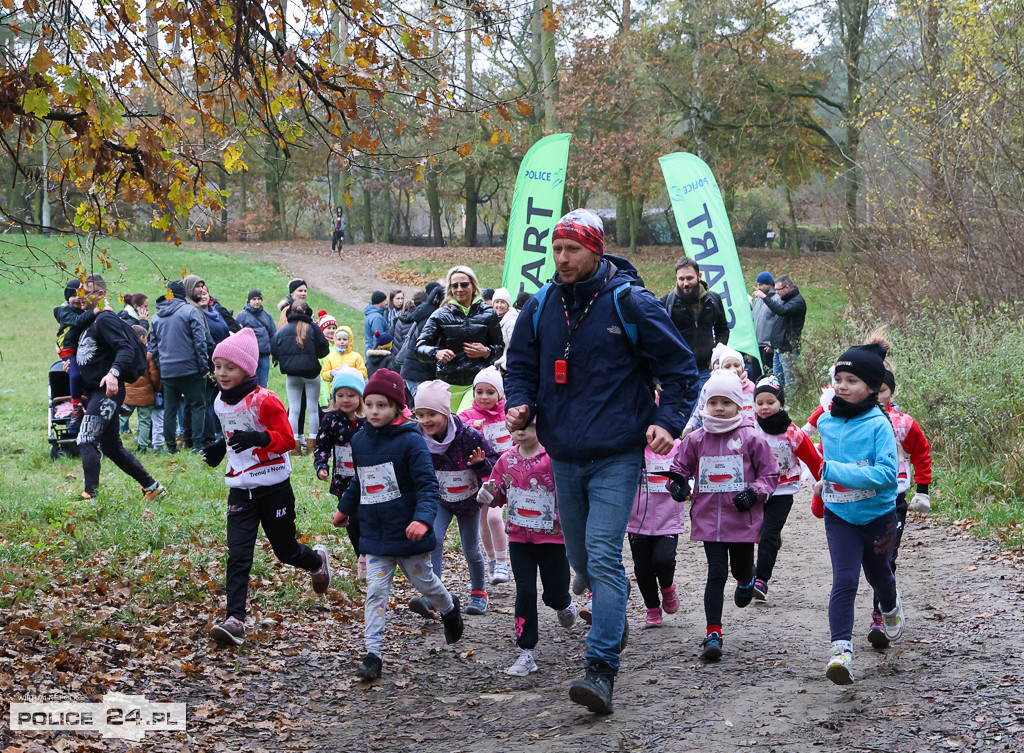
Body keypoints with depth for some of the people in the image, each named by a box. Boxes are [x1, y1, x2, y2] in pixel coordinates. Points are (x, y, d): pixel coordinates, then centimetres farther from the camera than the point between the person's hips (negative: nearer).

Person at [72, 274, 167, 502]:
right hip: (93, 393, 11)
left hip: (107, 392, -11)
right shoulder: (88, 321, 18)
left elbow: (126, 349, -25)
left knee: (86, 441, -17)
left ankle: (90, 496, -19)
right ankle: (152, 486, 21)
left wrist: (114, 373, -39)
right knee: (111, 447, 14)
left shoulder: (106, 319, -12)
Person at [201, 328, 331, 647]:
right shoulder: (221, 402, 7)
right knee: (238, 556, -10)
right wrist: (220, 448, 10)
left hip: (274, 486, -5)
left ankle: (317, 559, 47)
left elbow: (287, 439, -16)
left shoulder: (264, 400, -14)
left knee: (285, 550, 12)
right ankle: (235, 621, -15)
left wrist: (259, 438, -32)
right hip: (240, 490, 5)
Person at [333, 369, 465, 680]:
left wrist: (422, 519, -32)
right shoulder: (359, 441, 4)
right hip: (374, 535, 4)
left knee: (424, 581, 15)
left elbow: (427, 485, -18)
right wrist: (344, 508, 33)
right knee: (375, 590, -3)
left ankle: (449, 609, 47)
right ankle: (372, 654, -2)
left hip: (408, 534, -4)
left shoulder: (411, 441, -14)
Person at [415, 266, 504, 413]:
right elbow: (421, 346, -1)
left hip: (478, 382, -1)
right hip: (449, 383, 1)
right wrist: (436, 353, -22)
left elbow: (500, 347, 16)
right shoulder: (441, 315, 6)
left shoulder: (487, 314, 8)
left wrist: (486, 352, -7)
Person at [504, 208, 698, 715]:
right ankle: (613, 618, 45)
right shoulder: (539, 309, 4)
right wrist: (520, 403, -4)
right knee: (580, 558, 17)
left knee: (604, 557, -15)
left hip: (616, 458, -5)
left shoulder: (630, 303, -9)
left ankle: (602, 669, -18)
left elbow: (679, 367, -2)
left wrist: (667, 421, -14)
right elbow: (520, 365, 16)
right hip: (564, 458, 6)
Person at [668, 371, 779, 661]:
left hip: (743, 520, -1)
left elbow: (770, 473, 2)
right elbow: (679, 466, 15)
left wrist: (755, 493, -14)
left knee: (741, 569, 15)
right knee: (716, 574, -4)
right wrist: (678, 485, -6)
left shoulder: (751, 438, -4)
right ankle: (713, 634, -2)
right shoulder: (696, 439, 3)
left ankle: (747, 581, 54)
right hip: (708, 519, 1)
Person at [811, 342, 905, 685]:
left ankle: (891, 606, 56)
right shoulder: (825, 422, -1)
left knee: (878, 574, 22)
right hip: (839, 516, 2)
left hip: (878, 515, -2)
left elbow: (888, 473, -28)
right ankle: (841, 649, -20)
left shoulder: (879, 424, -18)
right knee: (844, 581, -16)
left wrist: (835, 471, -31)